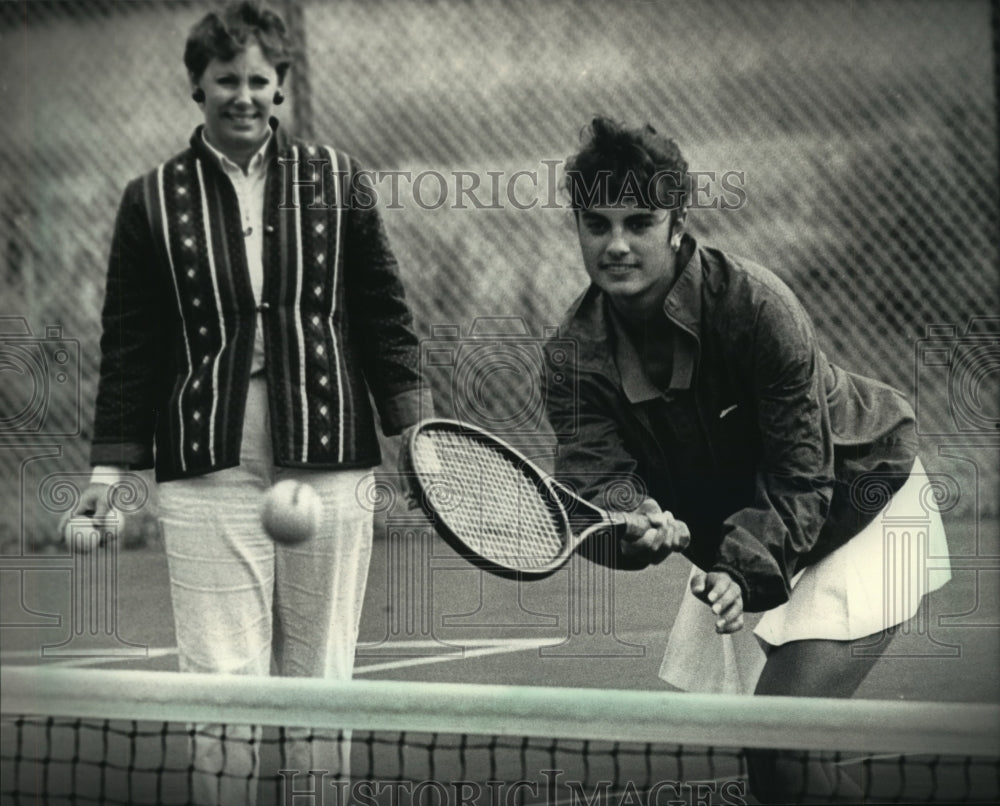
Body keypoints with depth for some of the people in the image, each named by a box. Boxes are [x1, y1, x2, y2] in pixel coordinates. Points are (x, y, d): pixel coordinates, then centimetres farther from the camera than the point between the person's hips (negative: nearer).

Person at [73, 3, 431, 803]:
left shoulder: (336, 181, 7)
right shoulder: (154, 200, 6)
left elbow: (385, 316, 8)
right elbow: (129, 345, 9)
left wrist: (417, 431, 0)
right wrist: (109, 467, 5)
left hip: (327, 464, 1)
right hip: (207, 469, -1)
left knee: (319, 682, 5)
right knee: (221, 686, -5)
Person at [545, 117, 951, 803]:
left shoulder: (756, 306, -29)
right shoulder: (575, 353, -14)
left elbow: (801, 477, -28)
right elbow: (592, 471, -27)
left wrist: (744, 571, -42)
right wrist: (633, 523, -49)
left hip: (859, 506, -6)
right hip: (736, 540, 6)